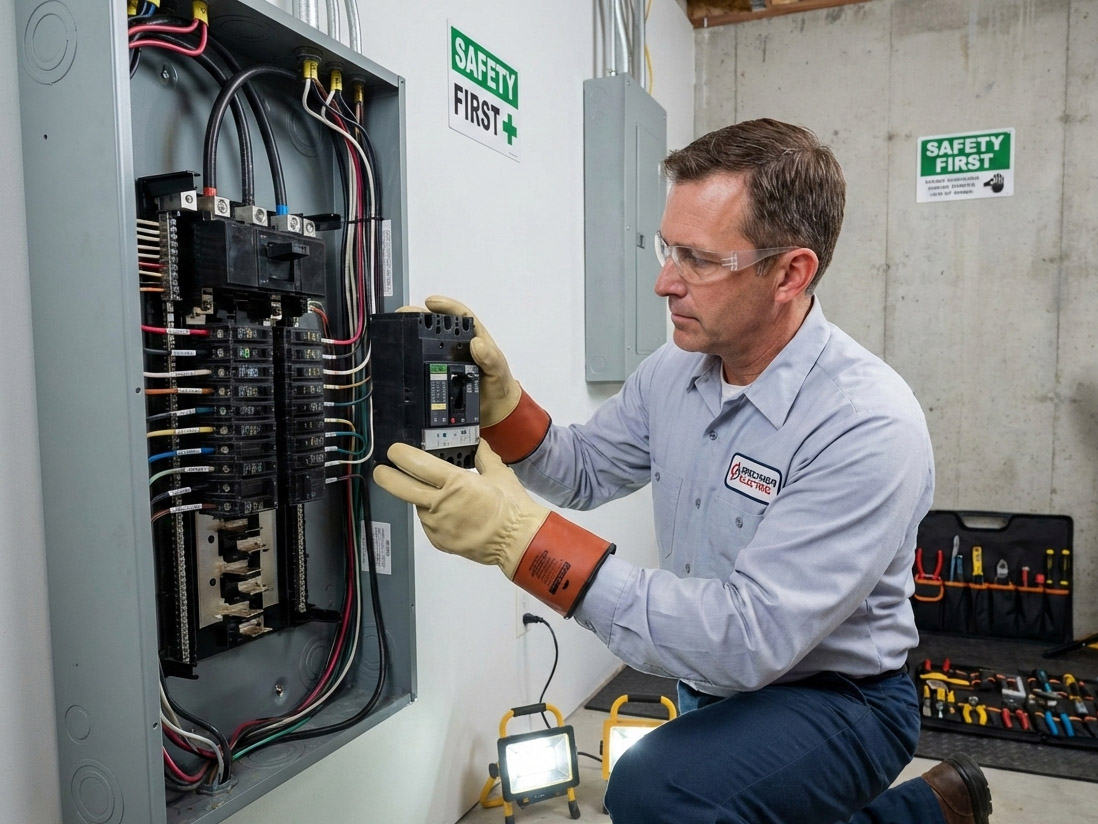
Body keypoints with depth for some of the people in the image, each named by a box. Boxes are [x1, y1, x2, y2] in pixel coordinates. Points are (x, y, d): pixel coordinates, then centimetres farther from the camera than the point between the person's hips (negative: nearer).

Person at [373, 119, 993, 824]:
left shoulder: (870, 427, -30)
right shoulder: (677, 368, -7)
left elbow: (750, 640, -35)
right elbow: (586, 472, 5)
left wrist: (522, 535, -40)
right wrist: (499, 400, -16)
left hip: (834, 703, -7)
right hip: (713, 686, 7)